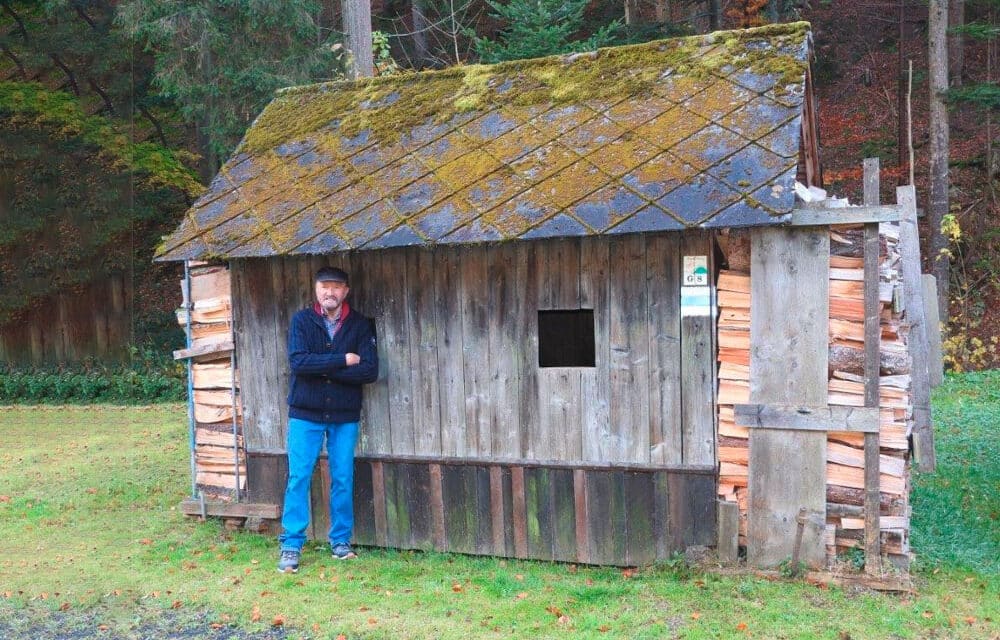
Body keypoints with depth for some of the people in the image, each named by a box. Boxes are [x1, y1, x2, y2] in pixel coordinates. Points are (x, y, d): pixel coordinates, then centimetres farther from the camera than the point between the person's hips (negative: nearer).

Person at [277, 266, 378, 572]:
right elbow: (298, 362, -17)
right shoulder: (301, 320, -2)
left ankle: (341, 540, 21)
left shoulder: (360, 325, 0)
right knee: (298, 478, -1)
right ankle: (291, 545, 9)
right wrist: (342, 360, -17)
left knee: (343, 479, 7)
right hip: (305, 414, -1)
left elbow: (370, 370, -11)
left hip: (345, 416, 1)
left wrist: (322, 369, -15)